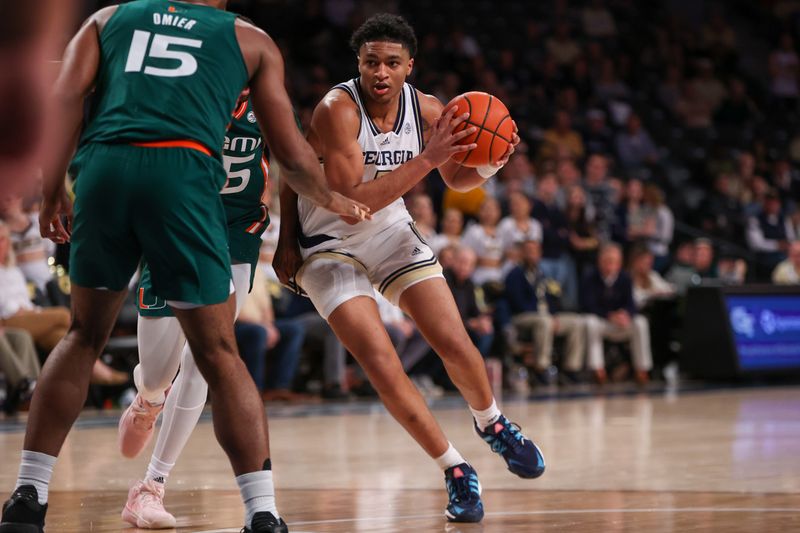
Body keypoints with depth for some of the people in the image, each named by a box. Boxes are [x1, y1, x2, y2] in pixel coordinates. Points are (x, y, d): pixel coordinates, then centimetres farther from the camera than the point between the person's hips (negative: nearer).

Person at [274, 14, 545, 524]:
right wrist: (425, 160, -38)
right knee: (382, 365, -16)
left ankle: (492, 423, 30)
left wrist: (490, 164, -17)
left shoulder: (426, 110, -10)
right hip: (330, 246, -4)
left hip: (392, 233, 4)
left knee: (455, 344, -2)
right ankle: (456, 471, -3)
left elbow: (458, 179, 6)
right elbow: (353, 201, -34)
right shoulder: (337, 110, -27)